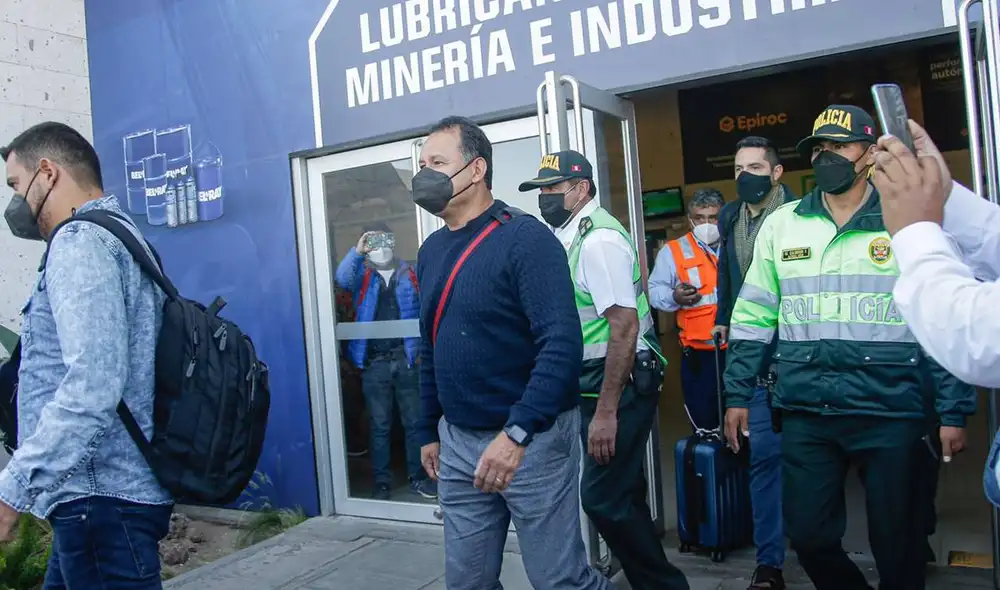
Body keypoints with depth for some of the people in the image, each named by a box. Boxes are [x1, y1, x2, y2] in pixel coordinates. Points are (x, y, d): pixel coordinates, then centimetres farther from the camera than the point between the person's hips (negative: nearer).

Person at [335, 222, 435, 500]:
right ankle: (382, 482, 14)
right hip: (374, 363, 0)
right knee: (379, 425, 6)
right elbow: (342, 279, -15)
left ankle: (418, 477, 17)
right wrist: (357, 252, -28)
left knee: (414, 422, 6)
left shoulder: (409, 273, 8)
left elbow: (423, 311, 4)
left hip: (406, 359, 0)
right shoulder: (362, 274, 8)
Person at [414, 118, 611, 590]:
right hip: (458, 441, 7)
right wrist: (429, 431, 17)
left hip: (531, 438, -6)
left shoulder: (526, 238, -14)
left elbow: (562, 344, -23)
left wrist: (516, 433, -30)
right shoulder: (431, 250, 8)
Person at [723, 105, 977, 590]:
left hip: (891, 413, -2)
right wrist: (737, 396, 7)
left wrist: (954, 411, -1)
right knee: (809, 536, 9)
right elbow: (753, 317, 9)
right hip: (805, 414, 2)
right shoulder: (780, 225, 6)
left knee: (896, 542, 9)